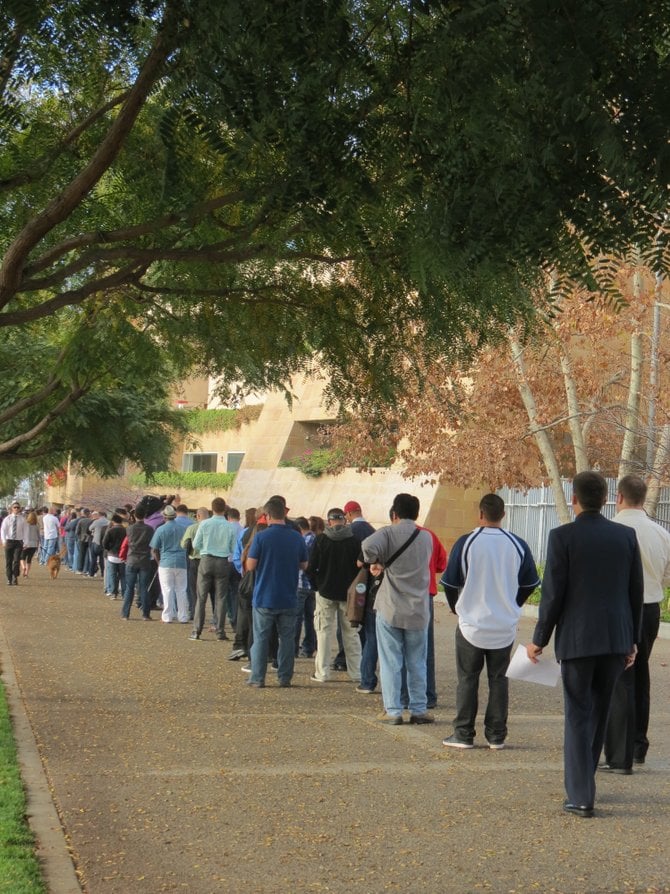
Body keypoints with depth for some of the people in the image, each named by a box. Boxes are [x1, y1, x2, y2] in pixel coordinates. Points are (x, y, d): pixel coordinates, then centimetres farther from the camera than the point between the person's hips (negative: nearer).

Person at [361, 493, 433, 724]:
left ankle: (392, 711, 3)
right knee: (417, 664, 12)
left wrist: (374, 563, -8)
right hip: (418, 610, 3)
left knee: (390, 662, 3)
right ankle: (418, 710, 15)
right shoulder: (426, 538, 6)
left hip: (390, 609, -3)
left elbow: (369, 545, -28)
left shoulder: (389, 533, -8)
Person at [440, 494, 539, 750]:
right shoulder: (518, 546, -4)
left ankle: (463, 734, 10)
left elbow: (450, 583, -4)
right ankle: (496, 736, 12)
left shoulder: (465, 543, -11)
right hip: (505, 626, 2)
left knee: (467, 680, 8)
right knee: (498, 680, 10)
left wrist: (458, 608, 15)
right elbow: (529, 584, 8)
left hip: (471, 625, -2)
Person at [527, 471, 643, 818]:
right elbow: (636, 592, 6)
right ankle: (581, 783, 29)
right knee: (599, 713, 17)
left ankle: (581, 797, 0)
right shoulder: (626, 535, 3)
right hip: (617, 639, 4)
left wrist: (539, 640, 1)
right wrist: (633, 640, 15)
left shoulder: (562, 536, -9)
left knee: (579, 716, 3)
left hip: (577, 639, -4)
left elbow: (553, 594, -10)